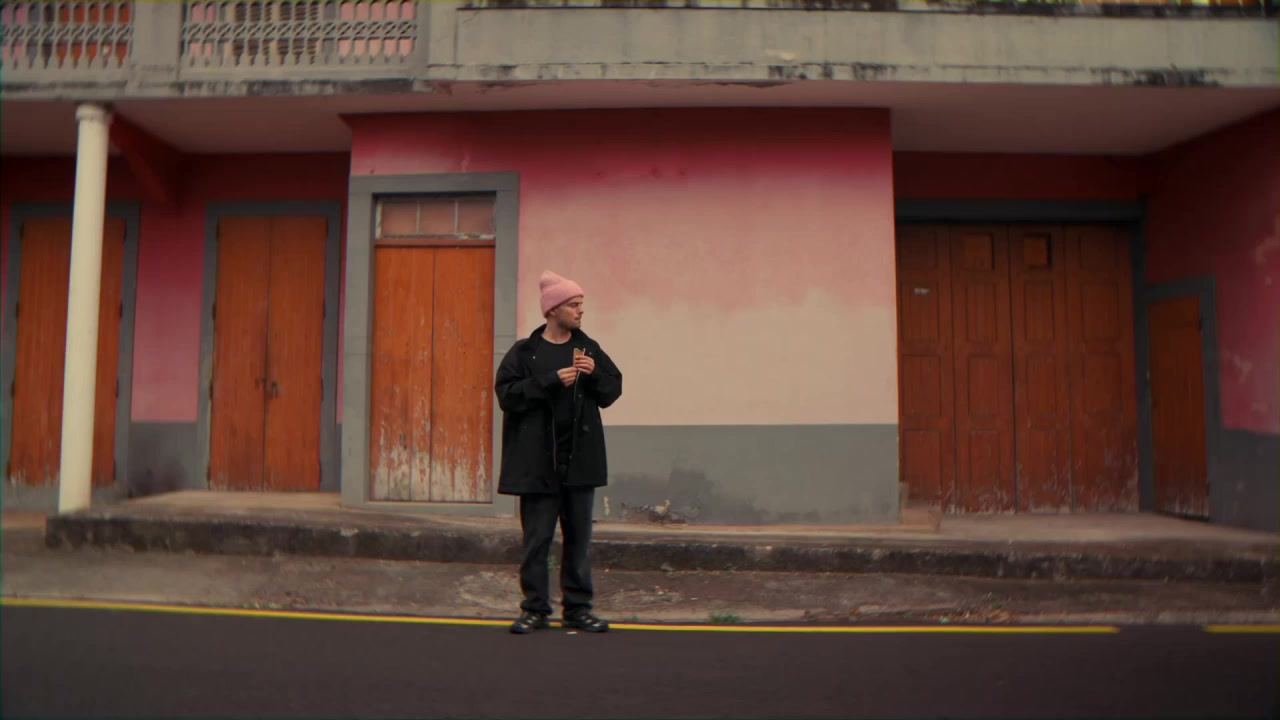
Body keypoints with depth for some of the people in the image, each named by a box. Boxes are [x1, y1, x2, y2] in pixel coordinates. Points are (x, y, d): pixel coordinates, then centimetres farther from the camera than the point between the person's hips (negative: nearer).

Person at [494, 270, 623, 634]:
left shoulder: (589, 348, 9)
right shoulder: (525, 352, -1)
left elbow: (612, 391, 10)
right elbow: (506, 393, -11)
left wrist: (595, 374, -10)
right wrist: (551, 381, -18)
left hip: (580, 461, 3)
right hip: (537, 462, -3)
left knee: (579, 538, 9)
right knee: (536, 539, 4)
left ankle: (578, 608, 19)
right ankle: (535, 609, 16)